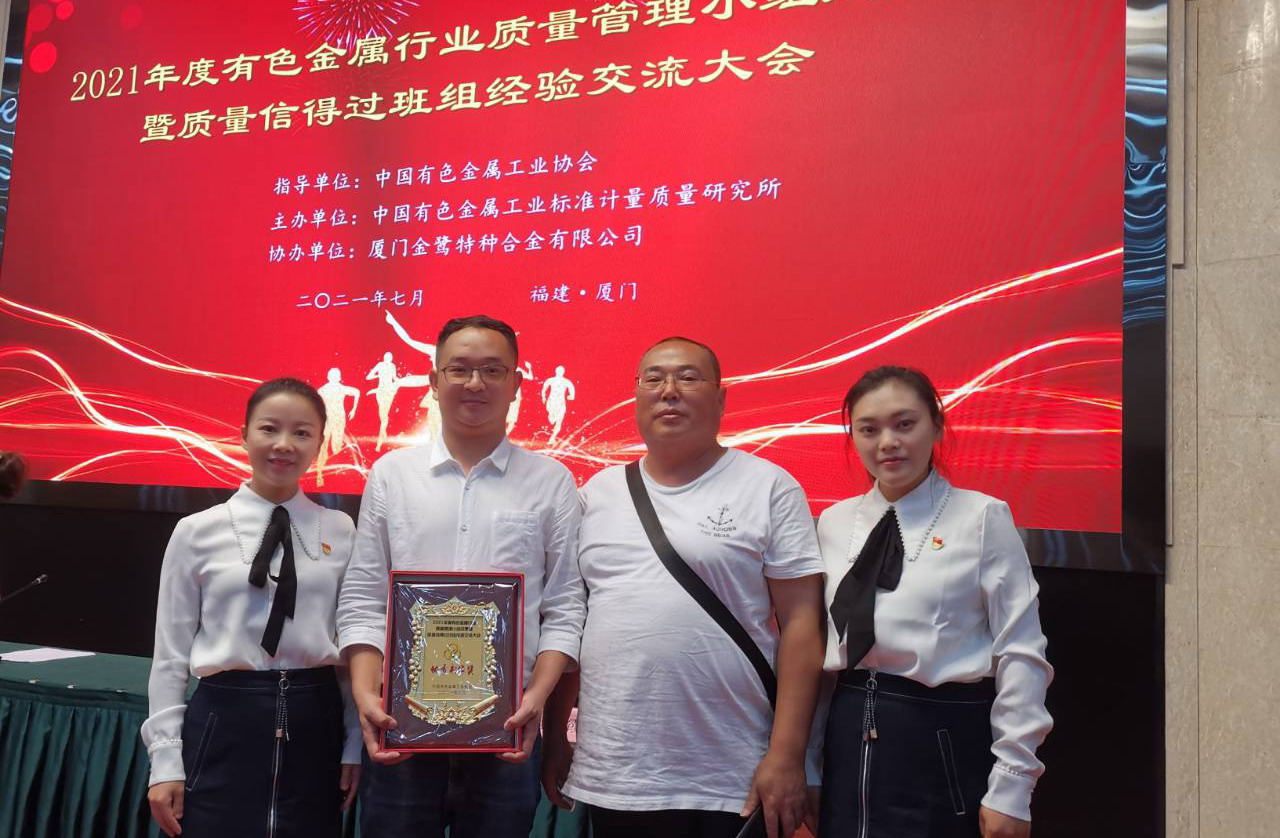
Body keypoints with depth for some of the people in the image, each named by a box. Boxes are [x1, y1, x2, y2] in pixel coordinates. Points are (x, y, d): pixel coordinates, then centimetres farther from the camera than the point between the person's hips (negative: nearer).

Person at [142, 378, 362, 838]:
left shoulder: (341, 532, 1)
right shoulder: (197, 532, -1)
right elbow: (171, 653, 2)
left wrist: (354, 744, 6)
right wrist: (165, 761, 0)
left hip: (315, 723, 1)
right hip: (225, 723, -1)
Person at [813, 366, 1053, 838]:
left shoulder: (983, 518, -7)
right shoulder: (833, 523, 5)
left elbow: (1020, 654, -8)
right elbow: (815, 643, 10)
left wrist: (1010, 788, -10)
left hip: (946, 742, -4)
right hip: (849, 738, 4)